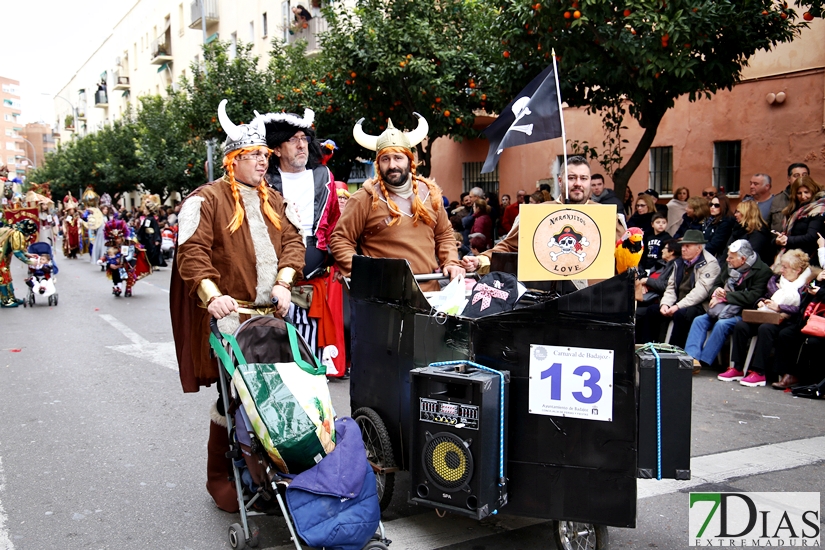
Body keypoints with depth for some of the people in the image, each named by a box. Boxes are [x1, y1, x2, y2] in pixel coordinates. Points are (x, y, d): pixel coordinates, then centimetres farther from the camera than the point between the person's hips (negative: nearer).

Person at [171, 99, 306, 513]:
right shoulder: (206, 199, -3)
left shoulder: (272, 200, 18)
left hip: (270, 313, 6)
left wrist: (284, 282, -5)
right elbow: (191, 252, -11)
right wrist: (212, 294, -26)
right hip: (230, 314, -6)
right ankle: (220, 479, 13)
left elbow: (293, 240, 13)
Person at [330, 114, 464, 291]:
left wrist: (451, 263, 5)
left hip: (430, 289, 4)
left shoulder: (430, 193, 11)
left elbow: (444, 235, 21)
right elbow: (340, 240, -1)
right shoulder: (365, 198, -3)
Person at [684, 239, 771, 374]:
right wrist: (717, 292, -4)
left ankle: (702, 361, -28)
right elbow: (716, 284, 22)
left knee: (722, 324, -32)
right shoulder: (731, 267, 10)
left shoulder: (762, 270, -11)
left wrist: (725, 296, -16)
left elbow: (752, 297, -21)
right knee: (699, 320, -14)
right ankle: (692, 357, -26)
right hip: (724, 308, 7)